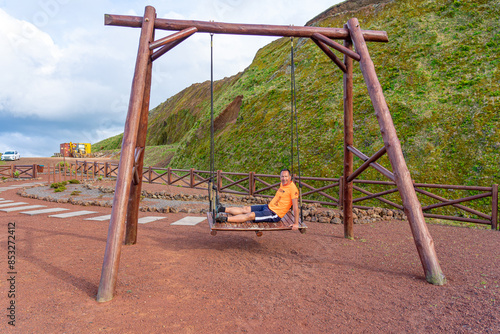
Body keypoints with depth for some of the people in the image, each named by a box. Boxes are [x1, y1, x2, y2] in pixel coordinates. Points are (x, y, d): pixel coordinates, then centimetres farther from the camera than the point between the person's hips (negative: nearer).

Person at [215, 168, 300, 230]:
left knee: (251, 215, -17)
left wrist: (296, 223, -21)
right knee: (245, 209, 3)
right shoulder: (282, 184, 7)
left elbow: (296, 207, -20)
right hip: (268, 207, 8)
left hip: (274, 214, -8)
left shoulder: (293, 188, -19)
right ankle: (223, 209, 10)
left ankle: (225, 219, -16)